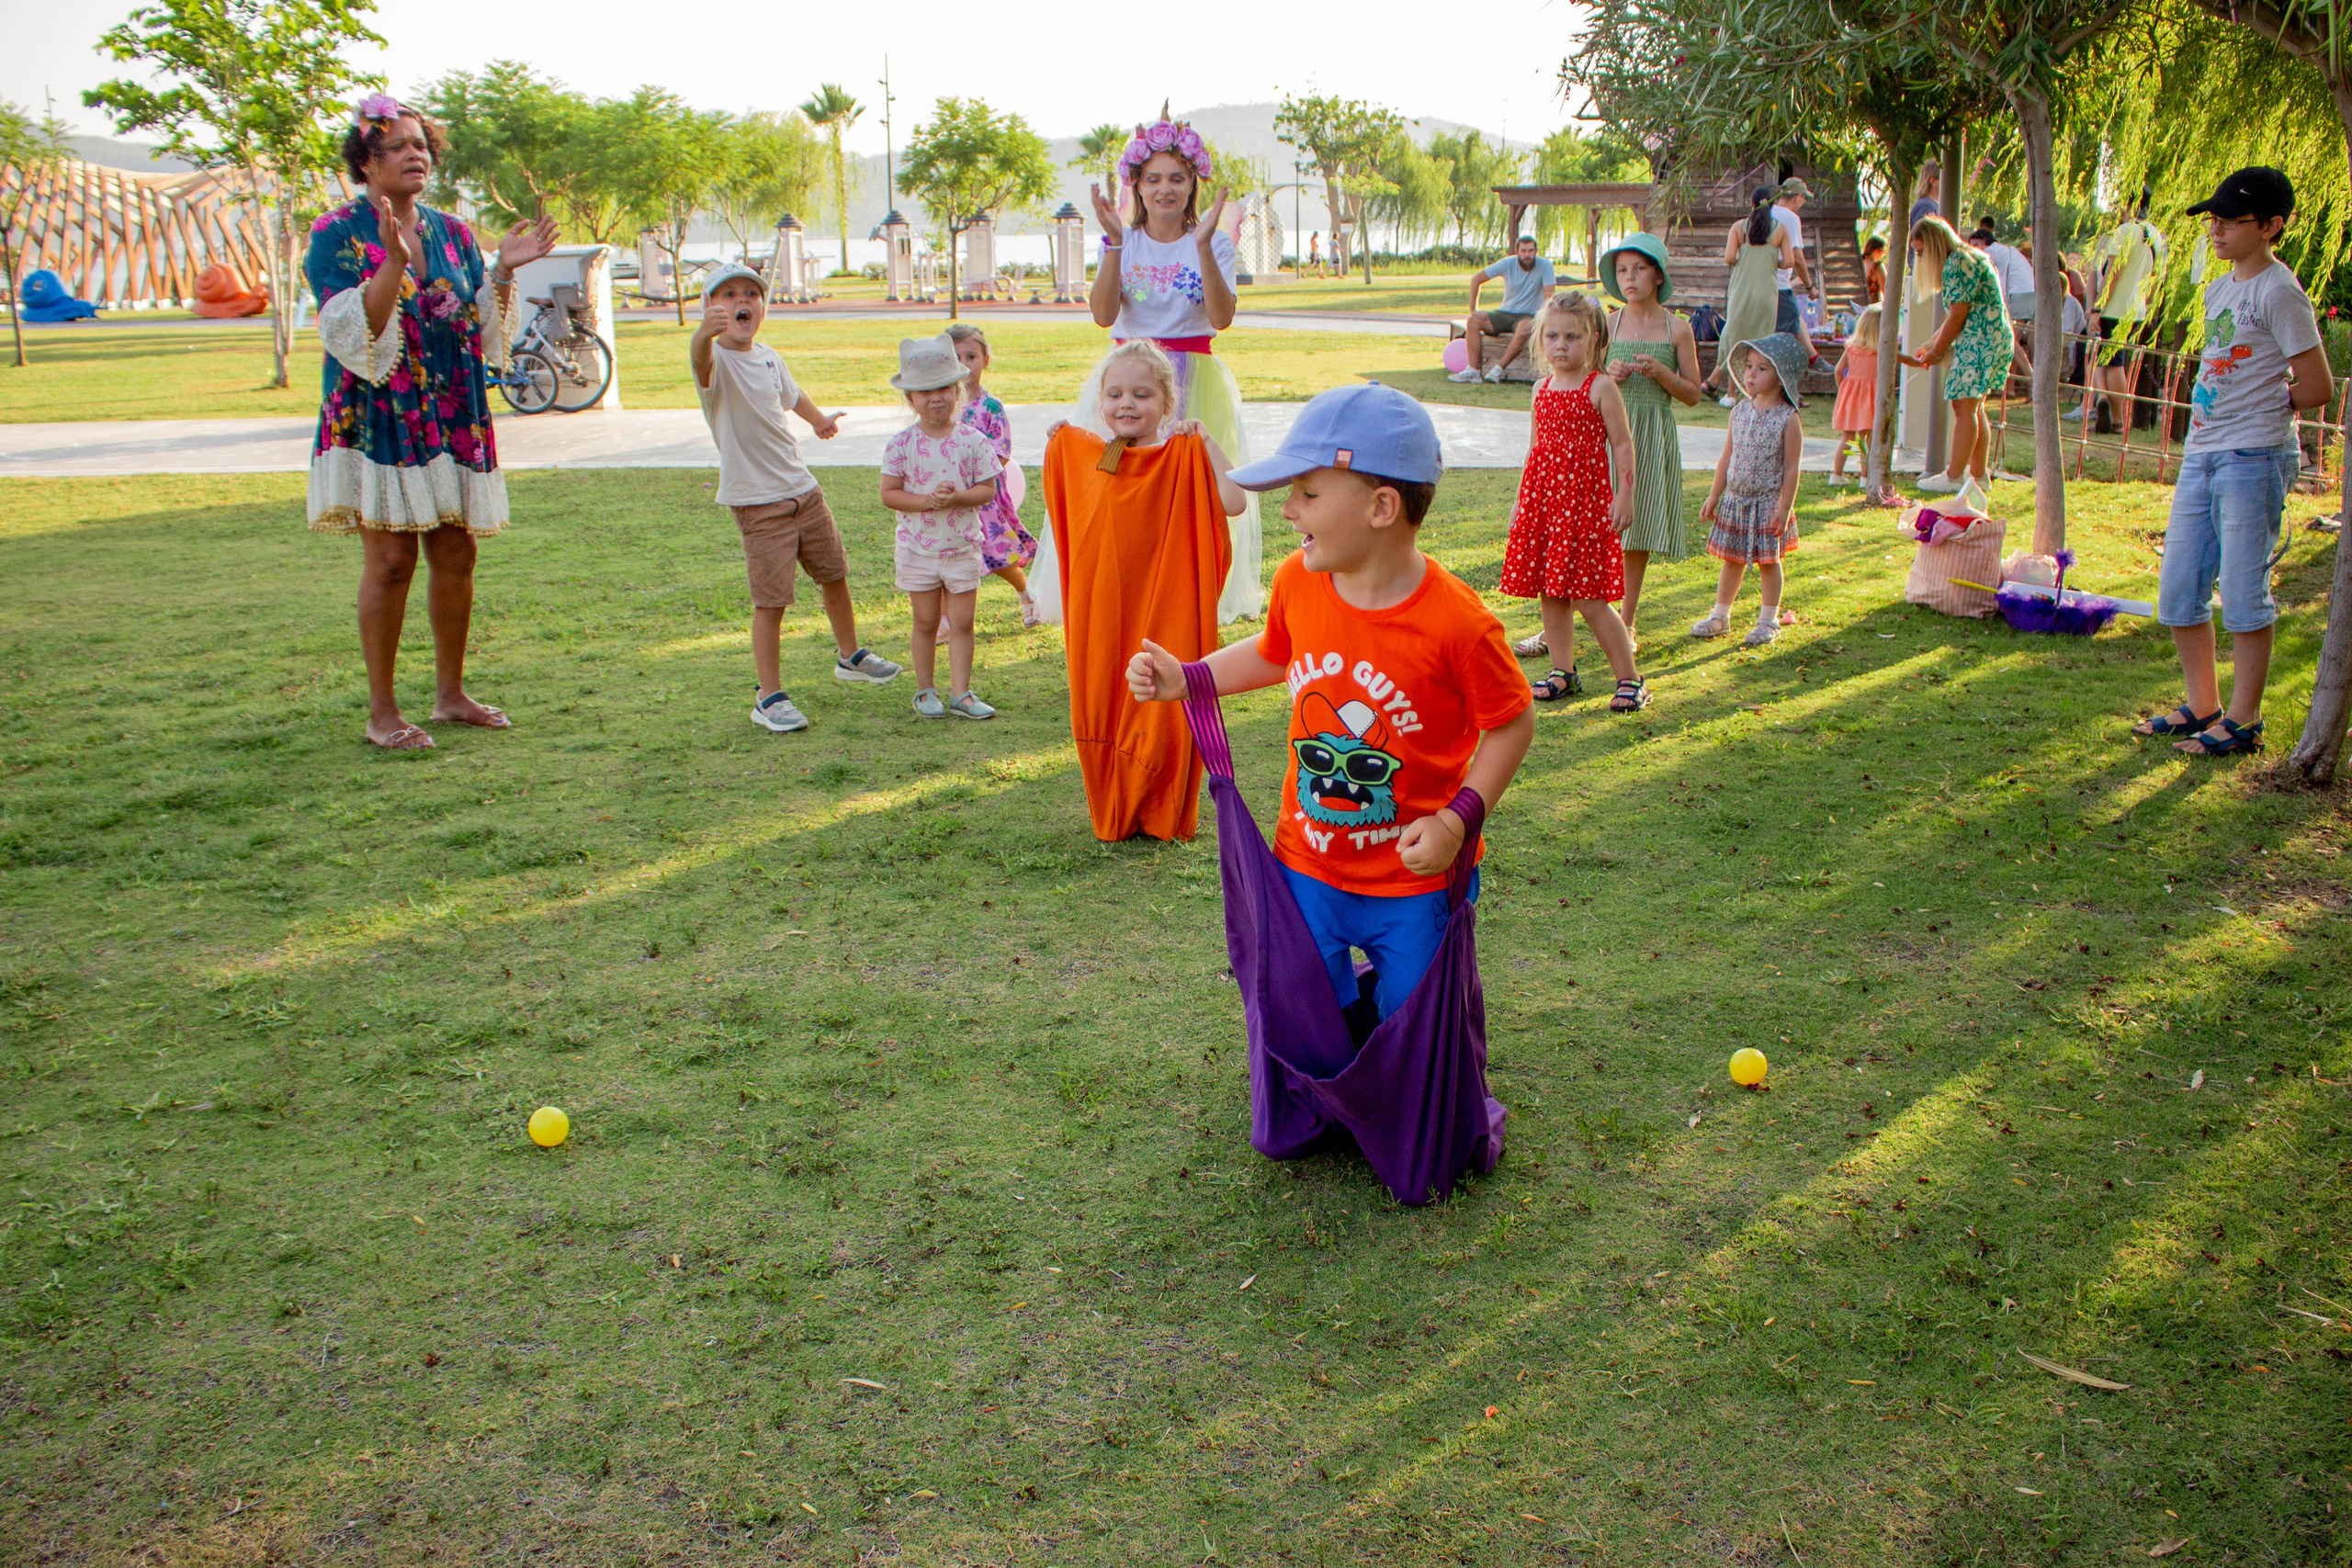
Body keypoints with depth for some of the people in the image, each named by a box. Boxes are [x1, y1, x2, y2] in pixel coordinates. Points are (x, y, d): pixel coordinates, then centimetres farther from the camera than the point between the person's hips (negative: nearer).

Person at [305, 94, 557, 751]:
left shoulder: (452, 234, 12)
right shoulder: (337, 234, -4)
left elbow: (482, 332, 12)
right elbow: (351, 333, -15)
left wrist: (503, 272, -2)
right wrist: (393, 264, -26)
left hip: (453, 417, 5)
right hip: (377, 418, -5)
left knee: (455, 555, 7)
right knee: (390, 559, -7)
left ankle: (451, 694, 20)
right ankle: (382, 712, 2)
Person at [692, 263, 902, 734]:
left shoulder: (767, 356, 6)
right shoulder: (717, 359, -17)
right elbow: (701, 360, -44)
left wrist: (818, 418, 34)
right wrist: (706, 331, -64)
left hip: (803, 488, 7)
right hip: (758, 502, -7)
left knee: (834, 575, 20)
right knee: (771, 601, -7)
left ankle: (850, 656, 43)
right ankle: (769, 698, 5)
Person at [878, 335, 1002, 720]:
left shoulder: (973, 441, -4)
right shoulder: (902, 443, -6)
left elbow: (988, 490, -4)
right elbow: (889, 493, -7)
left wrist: (958, 497, -23)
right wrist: (926, 501, -21)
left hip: (963, 546, 1)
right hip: (917, 548, -1)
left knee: (961, 621, 3)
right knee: (926, 622, 8)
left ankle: (960, 692, 11)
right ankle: (926, 691, 20)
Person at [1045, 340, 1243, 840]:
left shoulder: (1184, 457, -7)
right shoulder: (1081, 453, 7)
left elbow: (1232, 502, -21)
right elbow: (1061, 513, 23)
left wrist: (1207, 442, -16)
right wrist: (1055, 446, 14)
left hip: (1166, 615, -4)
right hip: (1100, 613, 4)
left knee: (1164, 718, 2)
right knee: (1100, 713, 10)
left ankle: (1164, 818, 21)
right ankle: (1114, 816, 27)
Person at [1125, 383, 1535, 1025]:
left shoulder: (1456, 622, -24)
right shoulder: (1298, 581, -8)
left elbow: (1513, 723, -12)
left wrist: (1456, 821, -20)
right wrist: (1182, 679, 3)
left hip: (1415, 881, -4)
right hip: (1308, 868, 4)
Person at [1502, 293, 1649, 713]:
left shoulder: (1601, 387, -6)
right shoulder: (1542, 389, 11)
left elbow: (1622, 445, -5)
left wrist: (1625, 497, -10)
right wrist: (1521, 499, 18)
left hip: (1585, 498, -6)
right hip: (1542, 497, 6)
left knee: (1588, 598, -8)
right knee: (1550, 593, 8)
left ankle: (1630, 679, 2)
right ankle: (1563, 672, 21)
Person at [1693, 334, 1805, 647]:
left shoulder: (1787, 419, -11)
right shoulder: (1739, 413, 3)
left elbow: (1791, 467, -10)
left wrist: (1784, 507, -14)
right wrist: (1714, 497, 10)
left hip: (1768, 503, -4)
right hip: (1736, 500, 4)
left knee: (1768, 561, 6)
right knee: (1732, 560, 13)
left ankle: (1768, 620, 17)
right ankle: (1720, 616, 23)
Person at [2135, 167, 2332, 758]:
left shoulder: (2279, 293, -11)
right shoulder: (2218, 289, 15)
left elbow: (2317, 388, -11)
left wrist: (2263, 409, 1)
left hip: (2254, 459, -8)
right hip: (2200, 458, 9)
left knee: (2244, 596, -3)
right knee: (2177, 594, 11)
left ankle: (2243, 722, 6)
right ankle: (2202, 707, 24)